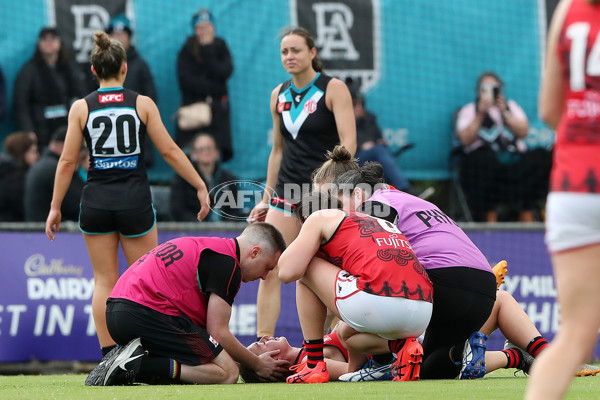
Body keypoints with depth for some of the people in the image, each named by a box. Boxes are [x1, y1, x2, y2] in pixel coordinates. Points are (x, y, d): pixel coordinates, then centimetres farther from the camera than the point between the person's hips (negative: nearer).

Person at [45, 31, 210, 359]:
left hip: (96, 200, 1)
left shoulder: (81, 107, 0)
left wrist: (55, 207, 7)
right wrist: (200, 187, 7)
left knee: (104, 281, 7)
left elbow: (68, 161, 0)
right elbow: (169, 151, -1)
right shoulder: (142, 104, -1)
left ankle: (108, 358, 3)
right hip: (135, 200, -1)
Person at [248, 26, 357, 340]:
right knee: (269, 270, -7)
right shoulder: (279, 95, 11)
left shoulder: (334, 89, -6)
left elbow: (348, 143, -14)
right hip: (287, 193, 5)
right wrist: (266, 199, 16)